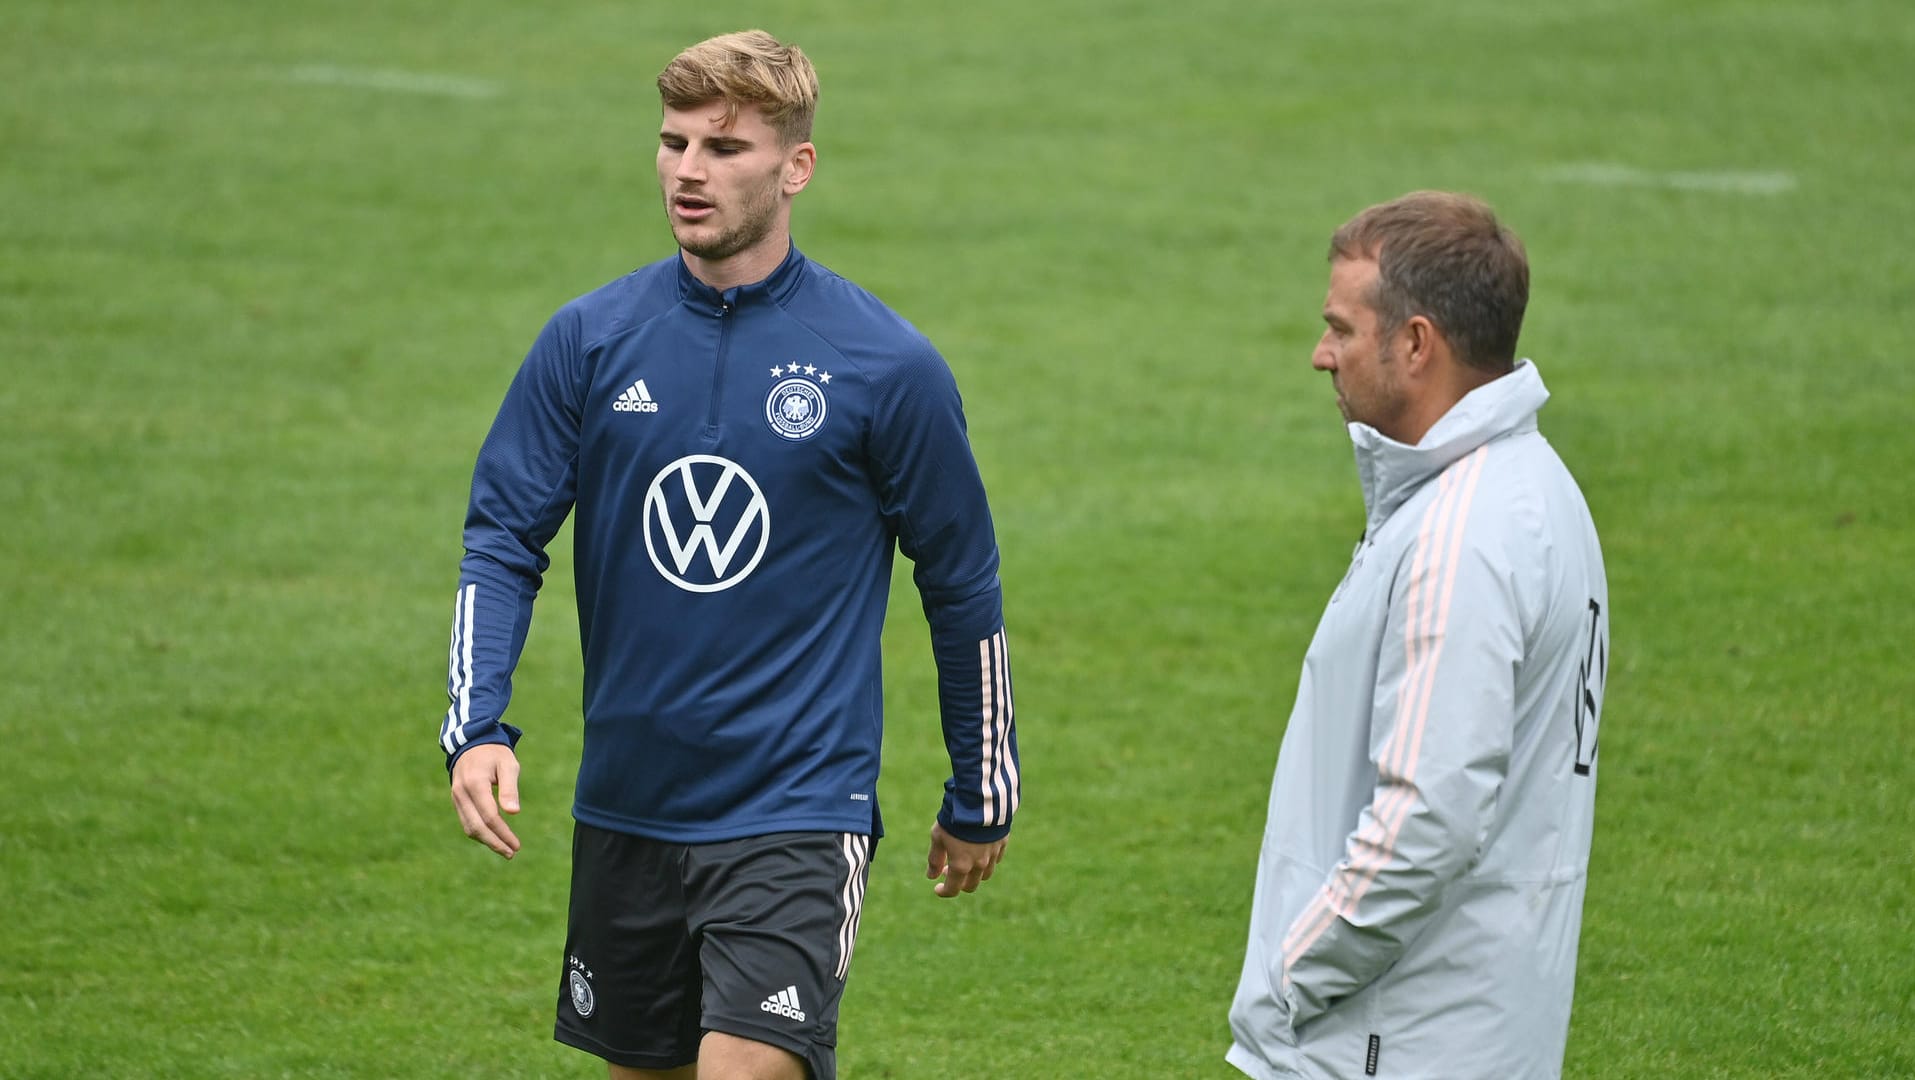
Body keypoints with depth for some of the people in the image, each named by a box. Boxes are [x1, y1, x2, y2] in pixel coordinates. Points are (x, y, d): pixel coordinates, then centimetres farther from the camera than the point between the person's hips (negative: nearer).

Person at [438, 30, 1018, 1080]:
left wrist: (980, 799, 10)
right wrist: (477, 728, -13)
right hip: (625, 814, 4)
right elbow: (503, 538, 3)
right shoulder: (589, 340, 1)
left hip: (795, 819, -4)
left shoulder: (887, 365, -7)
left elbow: (961, 584, 3)